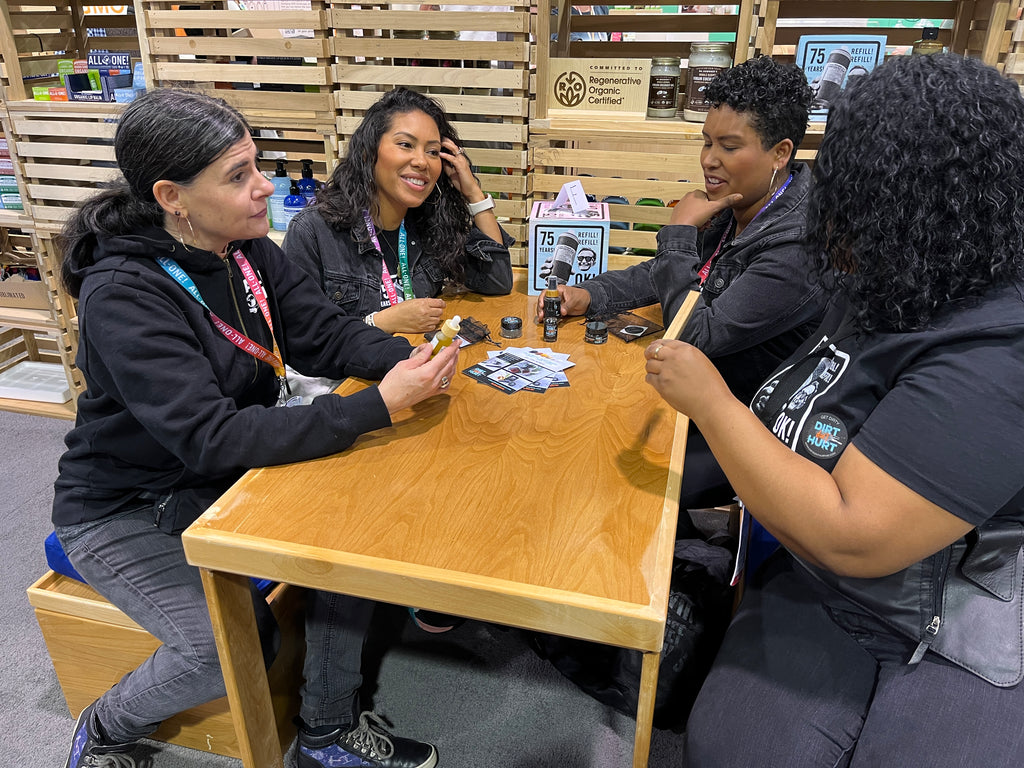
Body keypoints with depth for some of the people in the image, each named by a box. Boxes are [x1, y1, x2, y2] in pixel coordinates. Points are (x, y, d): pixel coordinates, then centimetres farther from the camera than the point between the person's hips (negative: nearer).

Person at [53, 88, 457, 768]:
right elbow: (210, 437, -35)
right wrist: (379, 407, -40)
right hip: (127, 510, -6)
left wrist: (407, 359, -28)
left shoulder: (249, 251, -6)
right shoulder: (123, 295, -27)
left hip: (230, 478, 6)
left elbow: (327, 334, -6)